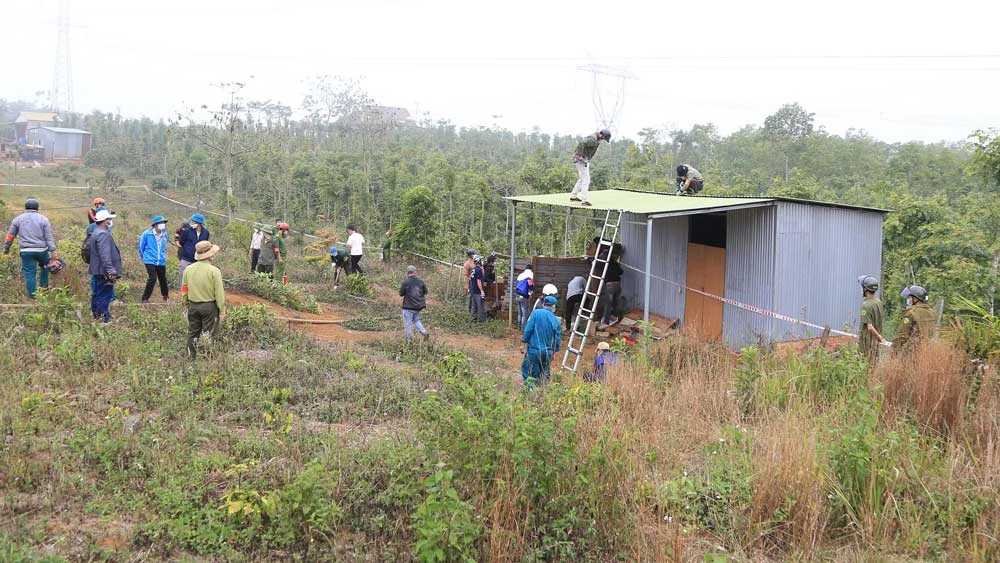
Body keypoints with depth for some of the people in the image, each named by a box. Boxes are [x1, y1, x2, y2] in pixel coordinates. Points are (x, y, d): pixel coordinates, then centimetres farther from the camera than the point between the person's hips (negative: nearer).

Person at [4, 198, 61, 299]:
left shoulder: (18, 219, 7)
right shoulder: (43, 219, 2)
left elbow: (10, 235, 12)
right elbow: (49, 237, -2)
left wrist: (6, 248, 25)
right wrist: (53, 251, -4)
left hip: (26, 251, 0)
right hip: (41, 250, 0)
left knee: (29, 274, 2)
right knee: (45, 266, 25)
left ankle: (33, 296, 4)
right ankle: (44, 286, 23)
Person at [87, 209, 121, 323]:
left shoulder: (96, 233, 18)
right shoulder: (103, 234, -17)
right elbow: (105, 255, -24)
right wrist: (111, 271, -26)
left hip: (96, 271, 11)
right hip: (104, 272, -11)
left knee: (97, 295, 16)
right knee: (105, 296, -7)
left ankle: (97, 316, 25)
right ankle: (105, 318, -7)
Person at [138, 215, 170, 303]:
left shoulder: (164, 234, 2)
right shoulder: (146, 234, -11)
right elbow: (141, 247, 3)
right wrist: (144, 257, 12)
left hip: (161, 262, 5)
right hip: (150, 261, -4)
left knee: (163, 279, 13)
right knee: (152, 278, -17)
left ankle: (166, 296, 35)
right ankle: (145, 298, -8)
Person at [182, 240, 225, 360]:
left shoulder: (188, 269, 0)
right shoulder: (214, 271, -15)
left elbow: (184, 289, 8)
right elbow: (219, 293, -13)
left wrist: (185, 304, 20)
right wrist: (221, 310, -6)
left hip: (193, 306, 5)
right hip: (209, 306, -5)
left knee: (193, 334, 15)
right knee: (209, 335, 4)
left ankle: (191, 357, 21)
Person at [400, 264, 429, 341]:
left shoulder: (405, 282, -14)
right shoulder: (421, 281, -1)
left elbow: (401, 294, -7)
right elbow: (425, 292, 6)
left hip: (408, 306, -5)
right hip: (419, 306, 5)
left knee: (407, 324, 6)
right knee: (416, 320, 24)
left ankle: (409, 339, 11)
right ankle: (424, 332, 7)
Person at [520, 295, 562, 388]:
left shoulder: (536, 313, -4)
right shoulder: (555, 320, 5)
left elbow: (528, 330, -8)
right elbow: (557, 338, 10)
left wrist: (523, 344, 0)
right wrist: (554, 352, 22)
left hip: (533, 350, -3)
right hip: (548, 352, 3)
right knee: (545, 375, 14)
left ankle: (530, 386, -18)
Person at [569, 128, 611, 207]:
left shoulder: (596, 139, 13)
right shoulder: (593, 140, -20)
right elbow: (581, 143, -33)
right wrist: (580, 155, -27)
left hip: (584, 160, 10)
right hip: (581, 160, -10)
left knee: (581, 179, 20)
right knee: (585, 180, -12)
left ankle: (573, 196, 28)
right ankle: (585, 200, -17)